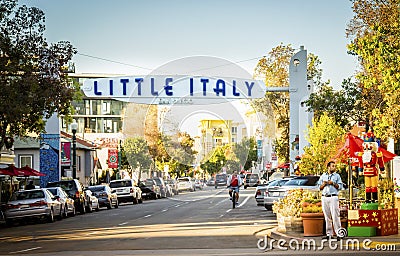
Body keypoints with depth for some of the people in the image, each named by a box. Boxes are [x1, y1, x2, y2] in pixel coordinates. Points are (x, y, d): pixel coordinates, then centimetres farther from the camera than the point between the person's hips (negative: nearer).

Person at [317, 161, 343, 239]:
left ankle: (338, 233, -11)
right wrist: (323, 184, -4)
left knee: (335, 216, -10)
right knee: (327, 217, 3)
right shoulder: (323, 176, 16)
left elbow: (340, 186, 2)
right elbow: (320, 187, 15)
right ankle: (329, 234, 6)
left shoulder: (337, 176, 9)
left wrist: (333, 183, -10)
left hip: (333, 197, -3)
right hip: (324, 198, 3)